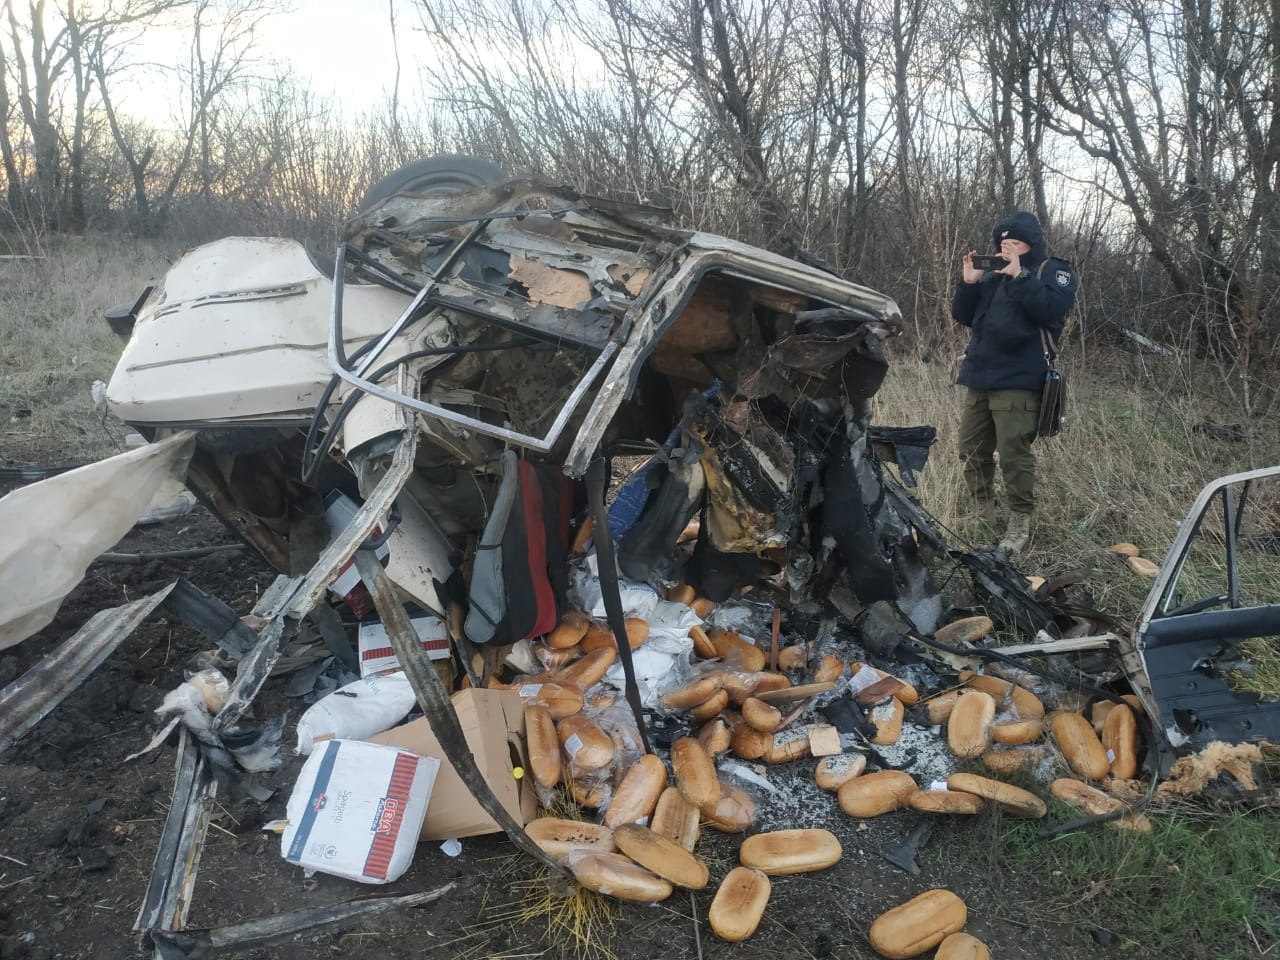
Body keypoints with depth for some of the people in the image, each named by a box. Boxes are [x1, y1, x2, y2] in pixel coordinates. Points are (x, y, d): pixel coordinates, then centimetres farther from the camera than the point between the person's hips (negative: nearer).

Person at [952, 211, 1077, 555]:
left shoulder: (1055, 271, 3)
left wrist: (1020, 276, -18)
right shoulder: (993, 274, 18)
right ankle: (983, 515, 23)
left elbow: (1052, 309, -16)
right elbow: (962, 316, 15)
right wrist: (968, 283, 0)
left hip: (1019, 382, -6)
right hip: (980, 378, 6)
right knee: (973, 452, 8)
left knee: (1014, 455, -9)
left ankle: (1020, 524, 1)